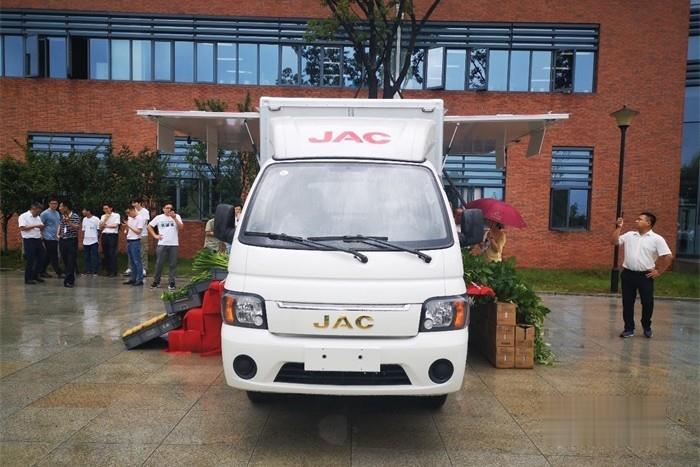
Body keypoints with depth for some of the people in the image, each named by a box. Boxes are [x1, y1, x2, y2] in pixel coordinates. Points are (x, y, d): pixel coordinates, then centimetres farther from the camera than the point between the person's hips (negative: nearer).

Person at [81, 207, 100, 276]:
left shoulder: (96, 219, -6)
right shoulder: (84, 219, 12)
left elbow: (99, 230, -5)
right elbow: (83, 230, 16)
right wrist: (83, 240, 12)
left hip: (94, 242, -6)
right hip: (86, 242, 6)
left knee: (94, 257, -3)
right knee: (87, 257, 8)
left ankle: (95, 271, 3)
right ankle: (88, 271, 15)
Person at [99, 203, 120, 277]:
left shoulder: (116, 215, 1)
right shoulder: (103, 216, 17)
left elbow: (115, 225, -9)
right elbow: (100, 227, 7)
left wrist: (106, 225, 2)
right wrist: (105, 219, -2)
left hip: (113, 235, -5)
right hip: (104, 235, 5)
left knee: (112, 254, -8)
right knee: (106, 254, 5)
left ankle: (113, 271, -4)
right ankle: (108, 270, 12)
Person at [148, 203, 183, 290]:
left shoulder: (176, 216, 4)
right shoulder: (159, 217, 7)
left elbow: (181, 227, -8)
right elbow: (149, 226, 14)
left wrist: (174, 218, -16)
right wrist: (155, 235, 4)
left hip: (173, 244, -1)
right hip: (162, 244, 1)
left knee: (173, 265, 2)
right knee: (159, 264, 4)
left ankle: (171, 283, 10)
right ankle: (156, 281, 17)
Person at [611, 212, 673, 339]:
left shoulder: (657, 239, -5)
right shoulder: (629, 235, 7)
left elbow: (668, 257, -6)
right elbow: (614, 241, 4)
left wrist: (659, 271, -6)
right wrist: (618, 227, -2)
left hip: (645, 276, -3)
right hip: (628, 274, 3)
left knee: (647, 303, 5)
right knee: (627, 303, 6)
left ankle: (647, 327, 27)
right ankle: (629, 328, 16)